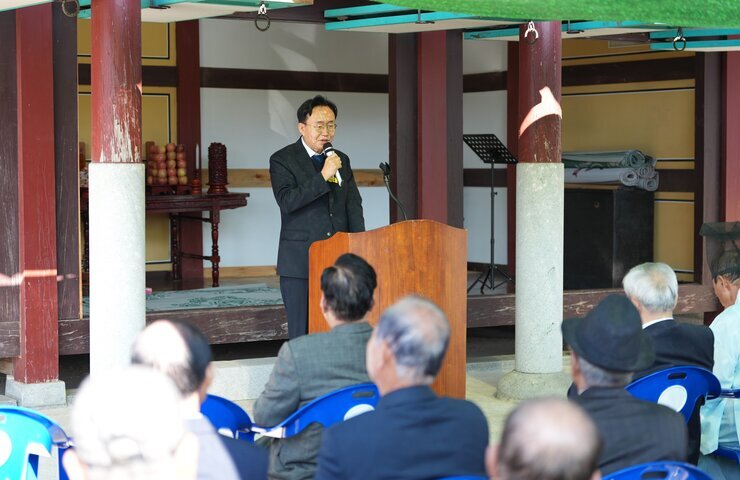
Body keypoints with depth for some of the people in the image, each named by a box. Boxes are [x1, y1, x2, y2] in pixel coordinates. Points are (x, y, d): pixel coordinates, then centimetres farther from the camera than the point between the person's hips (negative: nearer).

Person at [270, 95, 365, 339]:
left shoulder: (342, 160, 15)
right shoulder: (282, 160, -1)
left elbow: (354, 205, 13)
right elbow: (286, 201, -15)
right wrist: (323, 176, -20)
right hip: (300, 261, -4)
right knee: (302, 334, -3)